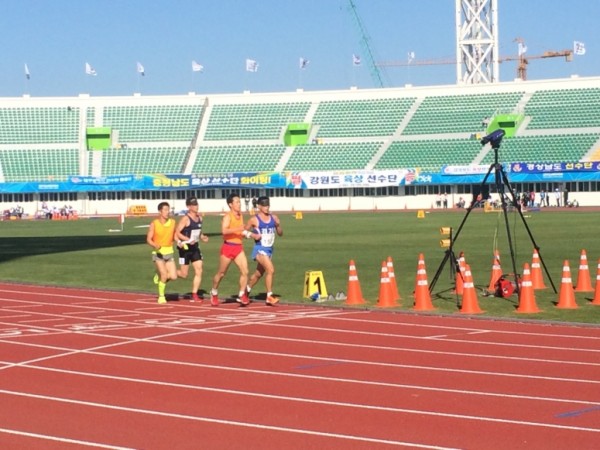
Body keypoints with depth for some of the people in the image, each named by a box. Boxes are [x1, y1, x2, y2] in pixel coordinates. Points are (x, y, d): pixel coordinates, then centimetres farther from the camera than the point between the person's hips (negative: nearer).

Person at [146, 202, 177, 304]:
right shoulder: (154, 224, -10)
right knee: (164, 274, -15)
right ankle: (161, 296, 4)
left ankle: (159, 276, 26)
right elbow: (148, 239, -8)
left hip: (169, 252, 4)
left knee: (173, 276, -6)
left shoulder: (172, 222, 1)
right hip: (158, 252, -4)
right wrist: (155, 246, -28)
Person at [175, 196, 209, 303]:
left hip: (195, 248, 6)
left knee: (199, 271, -3)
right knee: (183, 274, 0)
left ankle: (194, 295, 3)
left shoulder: (199, 218, 8)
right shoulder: (185, 219, -15)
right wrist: (187, 239, -30)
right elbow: (177, 232, -19)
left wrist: (202, 237, 2)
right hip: (185, 248, -6)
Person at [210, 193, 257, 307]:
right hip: (228, 247, -6)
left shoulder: (241, 216, 10)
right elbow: (224, 231, -30)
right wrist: (238, 229, -37)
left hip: (239, 248, 6)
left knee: (245, 271, -10)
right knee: (221, 273, 8)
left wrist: (252, 235, 12)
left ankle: (242, 295, -2)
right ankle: (214, 293, 29)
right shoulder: (228, 216, -13)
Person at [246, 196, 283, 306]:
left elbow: (280, 233, 8)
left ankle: (246, 291, 39)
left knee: (259, 273, 18)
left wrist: (278, 225, -11)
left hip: (269, 249, 6)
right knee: (270, 270, -23)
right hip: (260, 249, -6)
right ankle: (269, 297, -18)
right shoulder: (254, 220, -8)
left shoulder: (274, 218, 5)